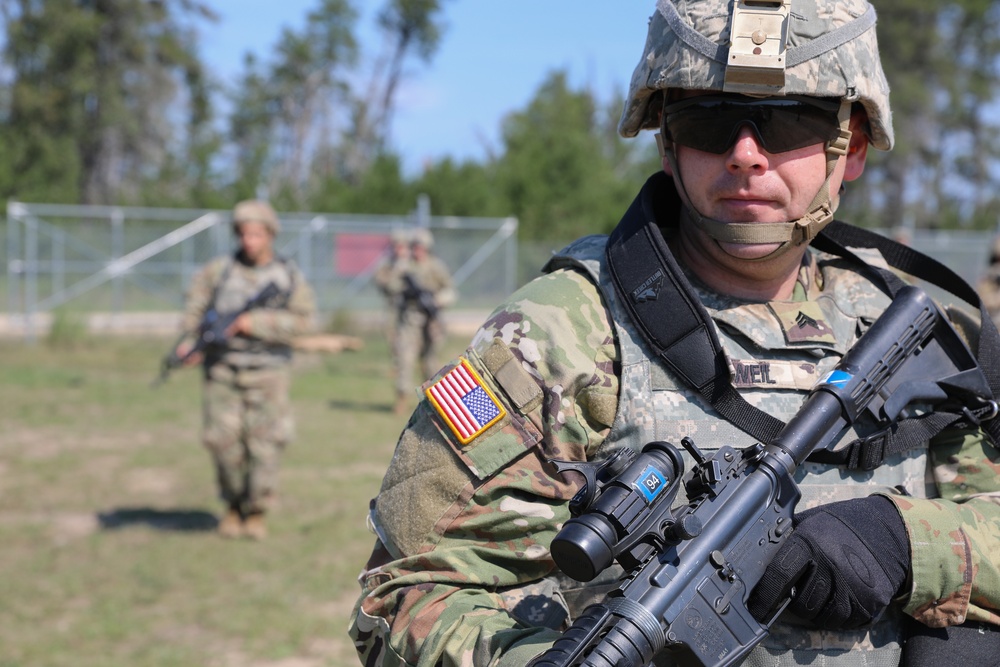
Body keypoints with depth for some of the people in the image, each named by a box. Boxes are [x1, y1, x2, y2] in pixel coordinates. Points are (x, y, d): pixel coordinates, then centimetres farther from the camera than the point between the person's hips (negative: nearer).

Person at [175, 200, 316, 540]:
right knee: (224, 441, -4)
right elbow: (194, 308, 9)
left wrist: (256, 323, -14)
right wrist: (189, 341, -8)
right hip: (222, 369, 1)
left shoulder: (290, 277, 4)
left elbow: (301, 320, -4)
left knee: (263, 445, -4)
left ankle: (256, 512, 12)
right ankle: (233, 505, 19)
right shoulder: (218, 271, 6)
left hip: (267, 374, -1)